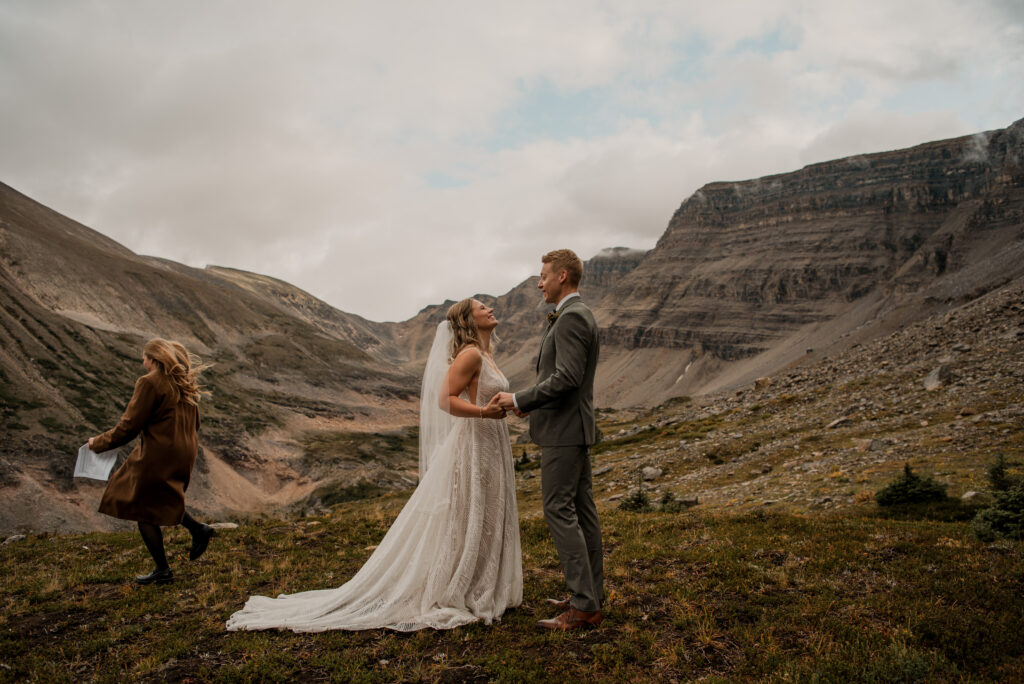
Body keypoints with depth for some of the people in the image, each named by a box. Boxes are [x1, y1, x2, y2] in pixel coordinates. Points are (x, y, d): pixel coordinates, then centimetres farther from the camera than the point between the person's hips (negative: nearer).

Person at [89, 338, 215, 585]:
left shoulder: (149, 383, -14)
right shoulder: (186, 384, 9)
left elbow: (129, 427, -13)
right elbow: (194, 424, 15)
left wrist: (98, 443, 1)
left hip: (157, 456, -8)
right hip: (184, 456, 8)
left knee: (144, 511, 7)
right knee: (161, 499, 26)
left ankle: (163, 571, 13)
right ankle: (198, 529, 13)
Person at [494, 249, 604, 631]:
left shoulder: (571, 317, -17)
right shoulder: (577, 315, 17)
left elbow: (567, 377, -25)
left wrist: (519, 399, -17)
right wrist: (531, 402, 12)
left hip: (563, 430, -11)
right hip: (573, 428, 11)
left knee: (559, 511, -8)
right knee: (581, 509, 13)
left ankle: (584, 606, -3)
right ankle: (592, 592, 23)